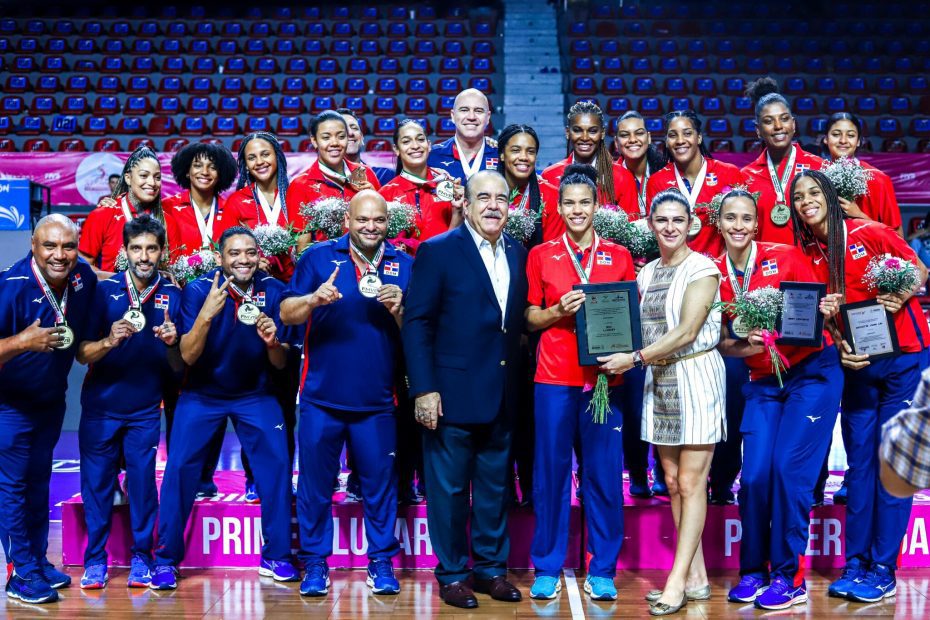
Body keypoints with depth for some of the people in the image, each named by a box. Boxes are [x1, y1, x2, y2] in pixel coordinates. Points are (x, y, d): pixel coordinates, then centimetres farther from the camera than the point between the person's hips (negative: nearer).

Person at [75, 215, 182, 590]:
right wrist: (109, 341, -26)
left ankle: (141, 558, 13)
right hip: (100, 407, 0)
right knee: (96, 482, 4)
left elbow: (178, 368, 0)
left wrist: (171, 344, -20)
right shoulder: (103, 291, -3)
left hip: (145, 410, 0)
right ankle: (95, 559, 16)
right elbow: (81, 354, -7)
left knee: (143, 483, 1)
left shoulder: (172, 296, -1)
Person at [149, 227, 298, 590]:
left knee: (277, 464, -10)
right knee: (179, 467, -9)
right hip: (202, 393, -1)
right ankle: (166, 559, 7)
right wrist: (206, 314, -37)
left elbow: (280, 363, -7)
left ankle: (276, 556, 4)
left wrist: (272, 342, -29)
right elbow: (188, 356, -22)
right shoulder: (198, 290, -15)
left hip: (254, 394, 1)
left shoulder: (273, 291, -10)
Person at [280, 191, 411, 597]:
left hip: (377, 400, 1)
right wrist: (314, 299, -22)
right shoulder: (320, 257, 2)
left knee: (380, 484, 7)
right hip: (321, 397, -1)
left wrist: (398, 309, -16)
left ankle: (381, 563, 20)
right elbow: (286, 314, -3)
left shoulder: (403, 265, 6)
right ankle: (315, 564, 19)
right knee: (315, 484, 6)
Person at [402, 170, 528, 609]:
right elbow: (416, 323, -9)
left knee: (494, 487, 14)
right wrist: (423, 389, -14)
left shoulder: (520, 255, 9)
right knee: (449, 488, 5)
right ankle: (451, 574, 19)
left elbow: (519, 320, 11)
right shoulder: (437, 251, -6)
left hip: (503, 395, 5)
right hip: (452, 392, -5)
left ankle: (491, 569, 27)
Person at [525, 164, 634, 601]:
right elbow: (531, 319, 9)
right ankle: (547, 568, 13)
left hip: (605, 377, 1)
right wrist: (560, 309, -9)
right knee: (551, 470, 2)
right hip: (555, 377, 0)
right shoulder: (541, 255, 8)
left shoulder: (619, 257, 10)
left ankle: (602, 571, 13)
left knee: (604, 473, 2)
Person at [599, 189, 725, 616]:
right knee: (673, 481, 7)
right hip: (659, 379, 7)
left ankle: (678, 580, -2)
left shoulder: (702, 268, -7)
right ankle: (696, 578, 14)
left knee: (690, 482, -5)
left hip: (695, 375, -7)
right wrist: (637, 360, -3)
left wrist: (635, 358, -15)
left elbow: (686, 332, -14)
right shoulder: (647, 273, 13)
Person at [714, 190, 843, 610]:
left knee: (789, 469, -10)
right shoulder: (715, 275, 1)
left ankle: (789, 576, 2)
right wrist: (745, 347, -16)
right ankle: (753, 571, 14)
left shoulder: (786, 257, -7)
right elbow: (724, 342, 4)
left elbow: (817, 311, -2)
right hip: (763, 382, 3)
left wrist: (827, 312, -24)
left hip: (812, 373, -3)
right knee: (754, 475, -4)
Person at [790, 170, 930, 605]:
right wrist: (840, 347, -12)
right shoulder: (808, 255, 4)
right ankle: (855, 565, 14)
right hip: (858, 362, 4)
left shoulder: (869, 234, -8)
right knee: (858, 462, 7)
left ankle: (883, 569, 5)